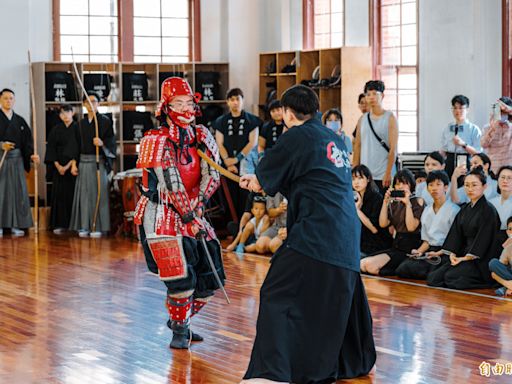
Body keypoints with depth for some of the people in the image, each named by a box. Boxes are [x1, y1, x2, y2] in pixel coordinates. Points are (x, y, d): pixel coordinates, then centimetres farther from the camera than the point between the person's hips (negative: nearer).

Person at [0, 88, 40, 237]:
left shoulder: (20, 121, 12)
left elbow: (27, 141, 10)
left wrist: (31, 155, -5)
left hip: (16, 159, 4)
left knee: (18, 190, 3)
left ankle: (16, 225, 7)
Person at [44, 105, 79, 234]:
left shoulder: (77, 128, -1)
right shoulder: (56, 130, 9)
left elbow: (79, 150, -7)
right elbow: (51, 149, 7)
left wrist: (69, 165, -12)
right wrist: (57, 165, -5)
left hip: (74, 167, -3)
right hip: (59, 167, 3)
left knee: (73, 193, -6)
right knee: (59, 194, -1)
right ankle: (60, 224, 2)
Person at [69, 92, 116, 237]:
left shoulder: (105, 121, 1)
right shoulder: (81, 123, 14)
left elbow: (111, 140, -5)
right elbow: (77, 144, 14)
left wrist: (102, 143, -25)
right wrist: (74, 164, 8)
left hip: (99, 161, -4)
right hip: (84, 161, 4)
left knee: (98, 193, -4)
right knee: (84, 194, 2)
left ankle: (98, 227, 0)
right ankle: (84, 226, 6)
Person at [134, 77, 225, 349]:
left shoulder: (201, 136, 6)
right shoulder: (157, 141, -11)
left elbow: (212, 173, -3)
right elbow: (171, 184, -16)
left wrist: (199, 203, -19)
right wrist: (189, 218, -18)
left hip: (192, 213, 7)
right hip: (161, 215, -7)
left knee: (209, 278, 7)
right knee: (180, 278, -16)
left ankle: (179, 321, 29)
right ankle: (179, 332, 6)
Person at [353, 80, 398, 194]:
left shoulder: (390, 118, -1)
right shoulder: (362, 119, 12)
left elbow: (393, 149, -6)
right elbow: (357, 146, 13)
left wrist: (388, 174, -13)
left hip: (383, 176, -4)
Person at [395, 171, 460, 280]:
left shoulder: (454, 209, -3)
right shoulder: (426, 210, 19)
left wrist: (438, 253, -17)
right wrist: (419, 251, 0)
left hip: (444, 253, -7)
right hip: (429, 250, 7)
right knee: (401, 270, -18)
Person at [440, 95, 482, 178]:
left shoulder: (474, 129, 0)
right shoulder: (448, 128, 12)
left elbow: (478, 152, -8)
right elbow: (443, 151, 13)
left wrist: (463, 144, -19)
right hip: (450, 163, 3)